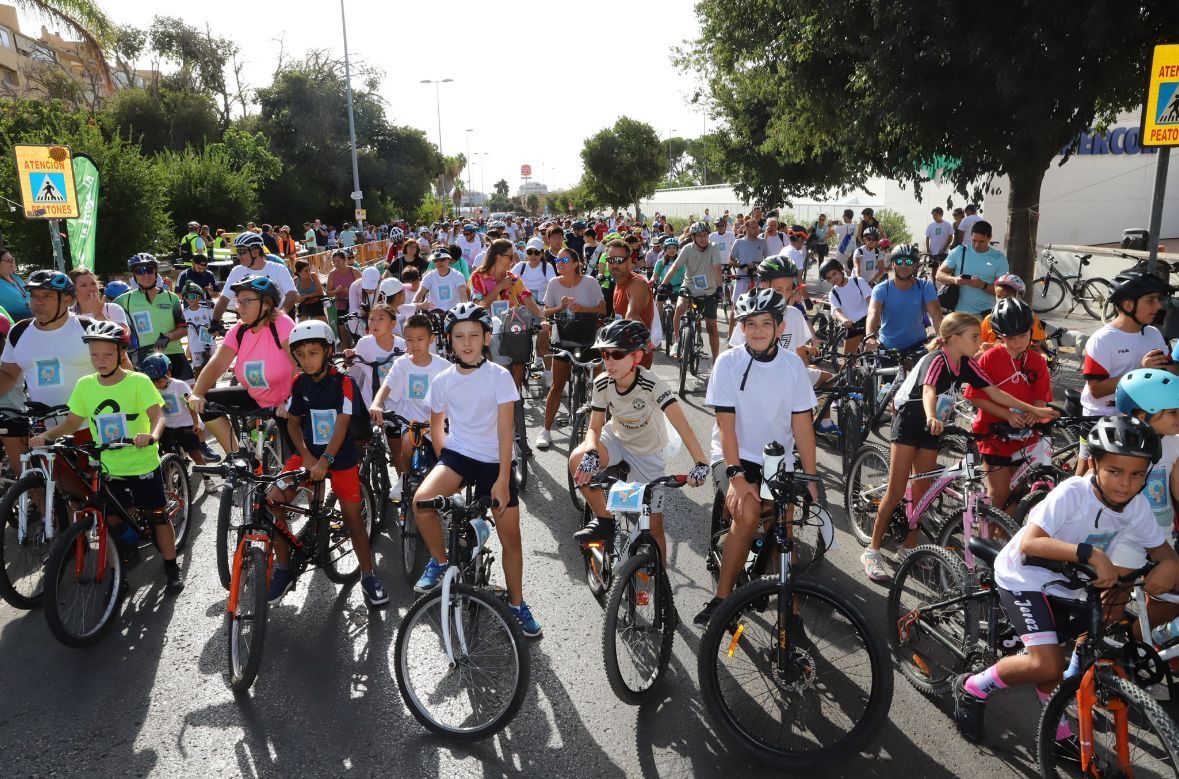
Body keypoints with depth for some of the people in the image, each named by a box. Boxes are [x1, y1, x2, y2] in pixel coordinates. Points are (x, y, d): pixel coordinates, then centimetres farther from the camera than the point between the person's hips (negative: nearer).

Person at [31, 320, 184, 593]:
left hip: (142, 465, -4)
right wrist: (45, 436, -11)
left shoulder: (139, 381, -13)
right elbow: (72, 421, 6)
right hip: (106, 468, 4)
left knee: (157, 516, 4)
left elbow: (157, 415, -22)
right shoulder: (85, 385, -1)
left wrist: (152, 435, -43)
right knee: (113, 520, 11)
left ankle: (172, 570, 16)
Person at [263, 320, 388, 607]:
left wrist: (325, 460, -32)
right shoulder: (299, 383, 0)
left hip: (340, 457, -4)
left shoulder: (344, 383, -14)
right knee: (272, 500, -12)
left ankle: (368, 575, 15)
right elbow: (293, 422, 3)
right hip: (308, 454, 4)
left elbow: (342, 424, -21)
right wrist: (306, 456, -12)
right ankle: (283, 569, 2)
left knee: (352, 515, -1)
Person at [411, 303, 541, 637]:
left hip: (494, 462, -1)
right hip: (457, 454, 2)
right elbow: (436, 426, 12)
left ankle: (517, 604, 21)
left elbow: (505, 430, -15)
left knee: (510, 537, 0)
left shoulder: (499, 376, -12)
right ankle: (438, 561, -2)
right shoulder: (443, 380, -3)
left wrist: (503, 480, -20)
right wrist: (446, 465, 7)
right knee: (421, 500, -28)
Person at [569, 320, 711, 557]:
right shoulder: (602, 383, -20)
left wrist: (700, 464, -50)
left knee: (654, 526, -1)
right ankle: (604, 521, -7)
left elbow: (681, 423, -38)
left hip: (647, 453, -2)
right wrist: (591, 453, -36)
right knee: (578, 461, -28)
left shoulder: (651, 384, -31)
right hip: (616, 439, 3)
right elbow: (594, 428, -14)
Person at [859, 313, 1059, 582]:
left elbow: (996, 393, 3)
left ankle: (908, 547, 20)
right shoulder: (936, 360, -23)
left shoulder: (966, 365, -2)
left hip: (929, 427, 7)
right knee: (896, 491, -8)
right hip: (908, 420, -7)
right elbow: (928, 390, -42)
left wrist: (1034, 410, 0)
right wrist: (932, 419, -62)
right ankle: (872, 551, -1)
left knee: (922, 490, 8)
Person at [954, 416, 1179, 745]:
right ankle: (972, 689, 2)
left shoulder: (1138, 506, -8)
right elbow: (1029, 543, -37)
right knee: (1047, 666, -19)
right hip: (1024, 577, -6)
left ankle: (1058, 732, 38)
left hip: (1063, 585, 7)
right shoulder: (1073, 492, -28)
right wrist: (1091, 553, -47)